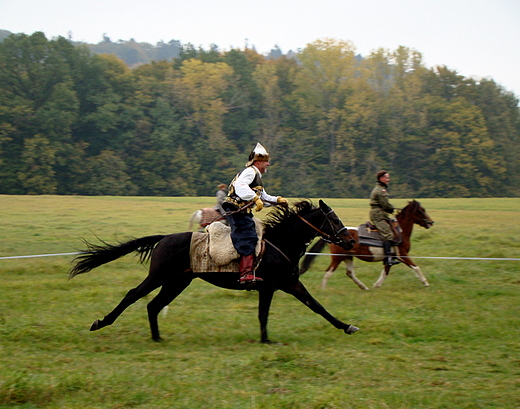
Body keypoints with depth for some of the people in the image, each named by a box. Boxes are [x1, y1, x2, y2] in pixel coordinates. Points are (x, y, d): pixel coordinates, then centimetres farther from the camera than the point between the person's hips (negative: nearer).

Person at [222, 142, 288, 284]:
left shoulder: (256, 176, 29)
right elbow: (240, 185, -24)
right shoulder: (250, 171, -4)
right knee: (248, 238, -21)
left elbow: (264, 198, 34)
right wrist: (255, 198, -30)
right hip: (236, 210, -11)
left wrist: (278, 200, 18)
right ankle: (246, 274, -31)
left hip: (242, 212, 11)